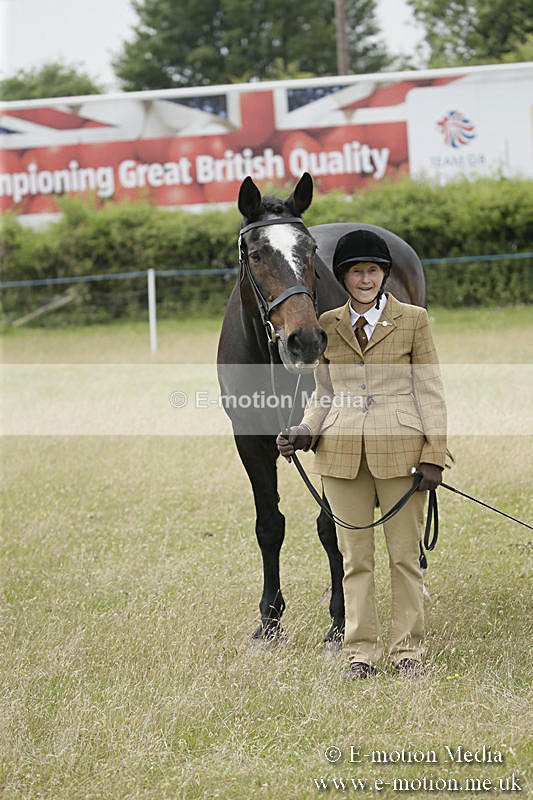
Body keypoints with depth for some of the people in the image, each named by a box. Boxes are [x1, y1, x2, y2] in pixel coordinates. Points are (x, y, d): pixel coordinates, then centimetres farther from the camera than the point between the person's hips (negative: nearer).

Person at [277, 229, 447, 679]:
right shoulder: (327, 327, 9)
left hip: (400, 451, -2)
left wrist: (434, 455, -6)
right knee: (355, 557, 6)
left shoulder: (413, 320, 2)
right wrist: (304, 432, -5)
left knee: (405, 554, 3)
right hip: (343, 453, 2)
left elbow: (430, 392, 1)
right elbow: (324, 395, 14)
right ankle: (361, 650, 13)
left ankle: (408, 648, 13)